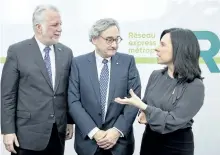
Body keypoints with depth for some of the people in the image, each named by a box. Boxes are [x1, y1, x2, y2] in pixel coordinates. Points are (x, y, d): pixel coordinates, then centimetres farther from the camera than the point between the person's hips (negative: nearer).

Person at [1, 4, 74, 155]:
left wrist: (70, 121, 10)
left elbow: (69, 91, 11)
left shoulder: (66, 52, 6)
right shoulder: (17, 51, -5)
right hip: (28, 133, -3)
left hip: (58, 131, 3)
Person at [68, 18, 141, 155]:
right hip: (88, 140, 0)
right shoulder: (78, 63, -2)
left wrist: (118, 130, -14)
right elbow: (73, 101, -7)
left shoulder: (128, 61, -1)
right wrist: (94, 132, -15)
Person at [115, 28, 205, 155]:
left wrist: (142, 107, -25)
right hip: (150, 138, 5)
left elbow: (173, 121, -22)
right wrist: (144, 114, -10)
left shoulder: (195, 86, -18)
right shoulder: (155, 75, -1)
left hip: (177, 145, -5)